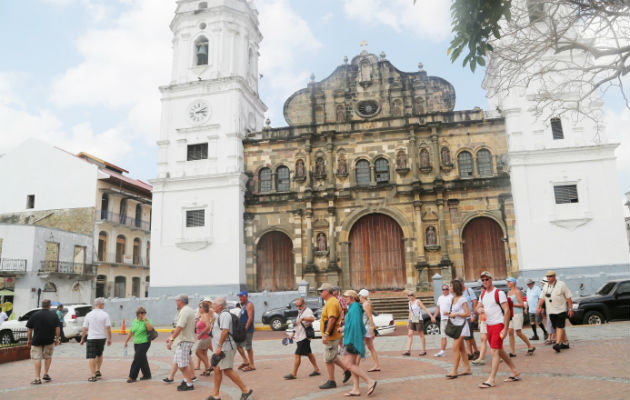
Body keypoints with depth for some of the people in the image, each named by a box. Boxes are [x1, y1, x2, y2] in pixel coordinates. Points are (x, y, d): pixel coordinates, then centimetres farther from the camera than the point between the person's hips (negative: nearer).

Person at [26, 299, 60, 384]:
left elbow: (30, 329, 1)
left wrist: (29, 339, 11)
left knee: (37, 358, 3)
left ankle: (37, 378, 0)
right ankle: (46, 374, 16)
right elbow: (57, 328, -1)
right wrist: (57, 338, 9)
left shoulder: (34, 315, -1)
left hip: (37, 340, -1)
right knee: (48, 357, 20)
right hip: (50, 340, 1)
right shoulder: (54, 315, -1)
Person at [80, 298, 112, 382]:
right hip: (102, 338, 1)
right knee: (99, 355, 23)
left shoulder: (89, 315, -1)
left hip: (91, 338, -1)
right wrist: (109, 339, 0)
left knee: (92, 357, 2)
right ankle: (98, 371, 24)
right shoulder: (105, 314, -5)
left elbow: (85, 329, 1)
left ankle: (93, 376, -1)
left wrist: (82, 339, 12)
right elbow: (108, 328, -8)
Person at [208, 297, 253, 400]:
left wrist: (219, 346, -26)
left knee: (227, 370, -10)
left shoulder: (224, 314, -15)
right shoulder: (219, 315, 19)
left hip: (226, 348, -11)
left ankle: (245, 390, -2)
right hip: (221, 348, 11)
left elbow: (225, 331, -25)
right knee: (217, 370, 10)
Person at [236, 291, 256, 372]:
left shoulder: (249, 304, -12)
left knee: (248, 347, -3)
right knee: (238, 345, 12)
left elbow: (250, 318, -20)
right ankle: (245, 361, 23)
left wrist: (245, 328, -22)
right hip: (242, 329, 10)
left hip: (248, 330, -10)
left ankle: (252, 365, 6)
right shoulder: (243, 305, 16)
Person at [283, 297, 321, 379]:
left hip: (304, 337, -10)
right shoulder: (300, 312, 15)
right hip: (300, 337, 10)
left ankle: (294, 374, -2)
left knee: (297, 355, -9)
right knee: (309, 353, 17)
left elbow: (312, 319, -38)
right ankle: (317, 370, 26)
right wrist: (294, 333, 25)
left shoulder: (308, 311, -16)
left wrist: (302, 318, -50)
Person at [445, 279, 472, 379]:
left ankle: (454, 371, -7)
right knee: (461, 348, 12)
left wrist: (456, 314, -19)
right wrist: (450, 314, 5)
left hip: (461, 325, -8)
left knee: (455, 347, -11)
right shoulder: (453, 299, 12)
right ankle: (467, 368, 20)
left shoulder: (462, 299, -13)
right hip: (455, 326, 8)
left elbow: (468, 313, -14)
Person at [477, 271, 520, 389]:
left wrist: (505, 329, -18)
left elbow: (507, 311, -14)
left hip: (498, 325, -8)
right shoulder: (483, 294, 11)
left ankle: (492, 380, -7)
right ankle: (515, 373, 28)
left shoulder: (499, 293, -11)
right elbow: (479, 306, 20)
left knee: (495, 351, -9)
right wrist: (479, 309, -6)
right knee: (500, 351, 15)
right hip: (488, 325, 8)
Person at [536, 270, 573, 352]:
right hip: (551, 311, 6)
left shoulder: (561, 285, -6)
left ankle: (558, 344, -18)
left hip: (561, 310, -6)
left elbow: (568, 297, -5)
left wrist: (570, 309, -8)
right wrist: (538, 307, -3)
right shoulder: (545, 286, 10)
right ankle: (565, 343, 22)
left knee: (559, 327, -12)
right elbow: (542, 298, 8)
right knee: (557, 327, 10)